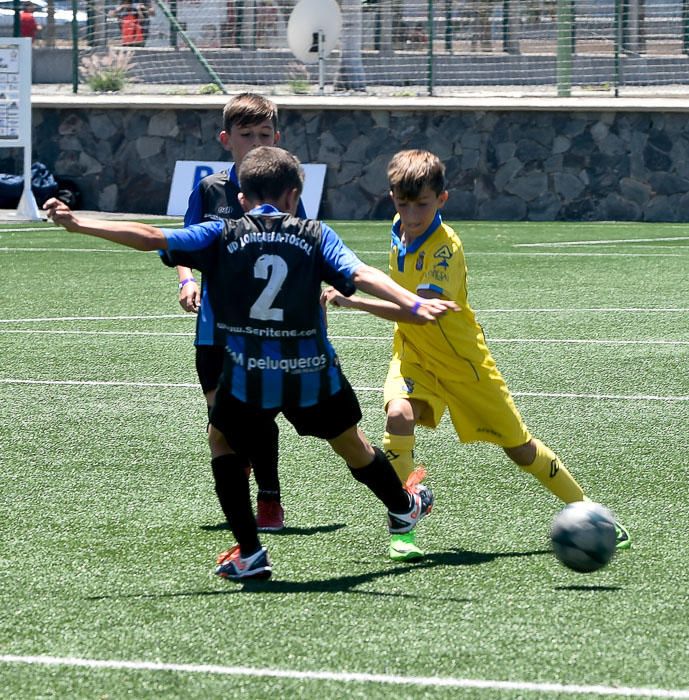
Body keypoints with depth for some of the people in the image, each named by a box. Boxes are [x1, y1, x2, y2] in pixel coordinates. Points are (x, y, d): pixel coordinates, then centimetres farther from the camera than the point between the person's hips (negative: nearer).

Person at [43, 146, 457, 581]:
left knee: (224, 441, 23)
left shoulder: (224, 235, 1)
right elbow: (360, 274, -13)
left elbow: (151, 238, -5)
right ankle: (404, 508, 49)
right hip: (313, 374, 2)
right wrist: (413, 305, -22)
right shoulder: (315, 234, 3)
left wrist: (77, 224, -1)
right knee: (349, 441, 25)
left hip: (247, 375, -1)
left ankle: (249, 552, 12)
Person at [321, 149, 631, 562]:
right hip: (413, 355, 5)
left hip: (462, 359, -5)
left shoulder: (445, 246, -26)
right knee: (399, 415, -27)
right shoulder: (401, 227, -4)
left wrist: (352, 302, -44)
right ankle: (400, 531, -22)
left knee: (518, 446, 5)